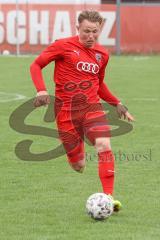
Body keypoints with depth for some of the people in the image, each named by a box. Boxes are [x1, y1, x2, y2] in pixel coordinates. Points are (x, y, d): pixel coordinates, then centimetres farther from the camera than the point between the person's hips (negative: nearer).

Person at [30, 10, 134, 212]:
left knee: (104, 146, -24)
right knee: (78, 165, -3)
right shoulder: (63, 46, -3)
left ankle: (108, 197, -23)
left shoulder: (102, 54, 11)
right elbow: (36, 65, 1)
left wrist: (117, 104, 17)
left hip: (91, 106, 3)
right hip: (66, 109, -3)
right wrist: (41, 90, -15)